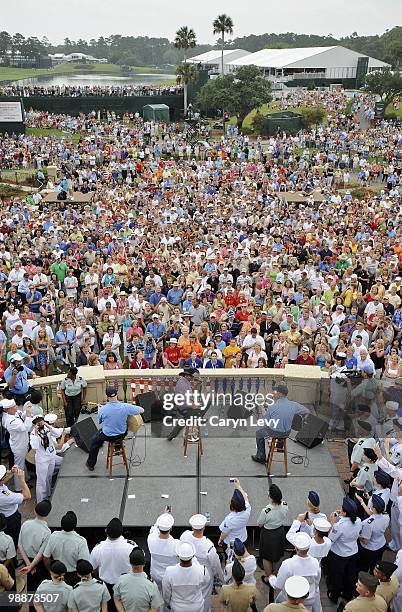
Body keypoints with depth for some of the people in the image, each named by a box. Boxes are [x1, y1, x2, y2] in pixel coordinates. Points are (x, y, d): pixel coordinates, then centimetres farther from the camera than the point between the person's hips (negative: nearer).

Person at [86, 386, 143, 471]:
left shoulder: (102, 409, -24)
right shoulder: (126, 407, -23)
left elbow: (100, 421, -3)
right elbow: (142, 410, -10)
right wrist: (130, 410, 8)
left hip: (108, 436, -2)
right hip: (122, 435, 2)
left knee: (94, 440, 29)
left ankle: (91, 464, 39)